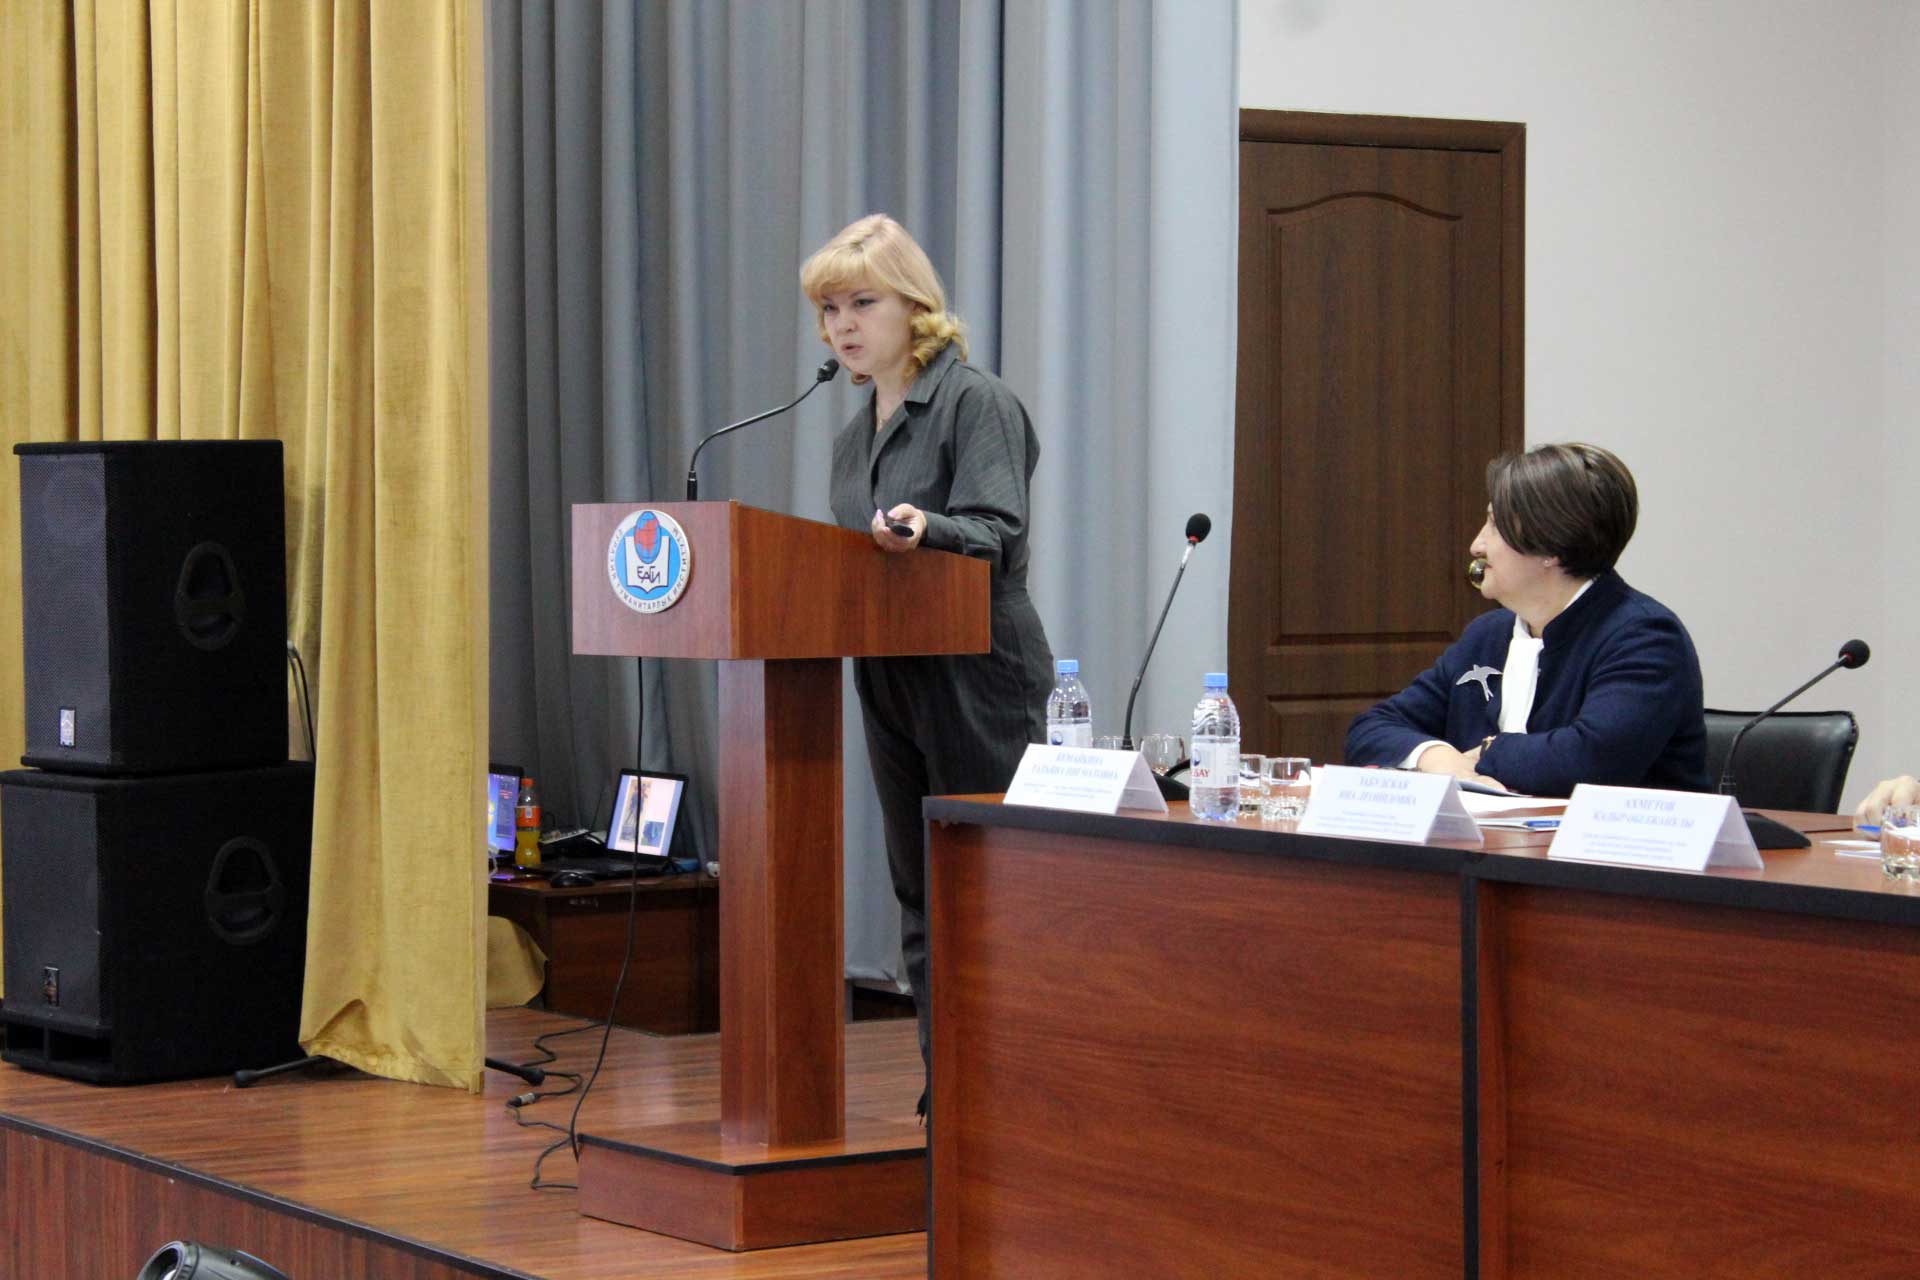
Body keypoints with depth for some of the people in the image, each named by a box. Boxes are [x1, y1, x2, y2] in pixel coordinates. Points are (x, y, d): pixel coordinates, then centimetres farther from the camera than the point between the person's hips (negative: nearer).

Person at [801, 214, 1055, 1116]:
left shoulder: (977, 402, -9)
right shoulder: (856, 435, 16)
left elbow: (995, 532, -21)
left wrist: (924, 529, -38)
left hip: (977, 681, -9)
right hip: (892, 685, 9)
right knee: (920, 899, 11)